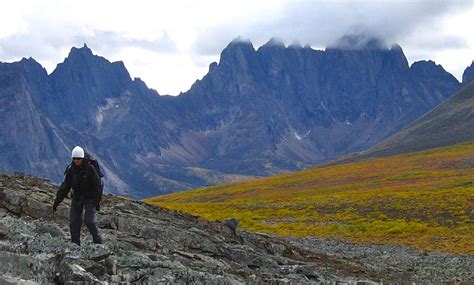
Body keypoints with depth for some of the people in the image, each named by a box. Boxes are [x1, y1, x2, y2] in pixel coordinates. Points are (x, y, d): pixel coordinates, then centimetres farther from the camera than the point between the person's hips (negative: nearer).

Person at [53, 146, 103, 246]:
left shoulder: (89, 169, -17)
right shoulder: (71, 169, -5)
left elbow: (97, 185, -11)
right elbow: (65, 186, -2)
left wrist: (97, 200, -14)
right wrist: (57, 201, -4)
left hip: (89, 198, -4)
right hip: (77, 198, 5)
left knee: (90, 221, -11)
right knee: (74, 222, 1)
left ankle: (99, 242, 4)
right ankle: (75, 244, 9)